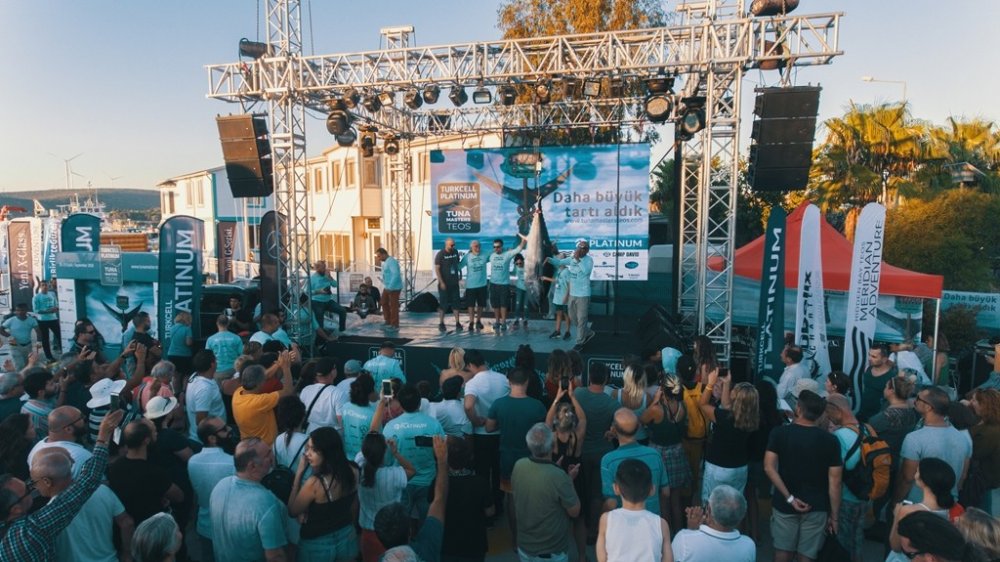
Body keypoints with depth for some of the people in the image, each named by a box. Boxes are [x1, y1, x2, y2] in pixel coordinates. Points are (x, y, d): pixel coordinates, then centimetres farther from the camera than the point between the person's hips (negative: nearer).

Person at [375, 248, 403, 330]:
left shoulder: (391, 261, -18)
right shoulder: (384, 262, 13)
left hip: (394, 288, -10)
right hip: (387, 287, 10)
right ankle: (388, 322, 30)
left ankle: (395, 325, 6)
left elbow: (396, 275, -27)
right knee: (384, 303, 18)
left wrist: (390, 287, -27)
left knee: (393, 306, -3)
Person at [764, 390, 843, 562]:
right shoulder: (830, 440, -9)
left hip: (785, 505, 0)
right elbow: (834, 482, -8)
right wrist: (834, 515, 1)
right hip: (816, 507, 0)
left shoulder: (779, 433, -9)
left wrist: (789, 498, -12)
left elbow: (769, 467, -16)